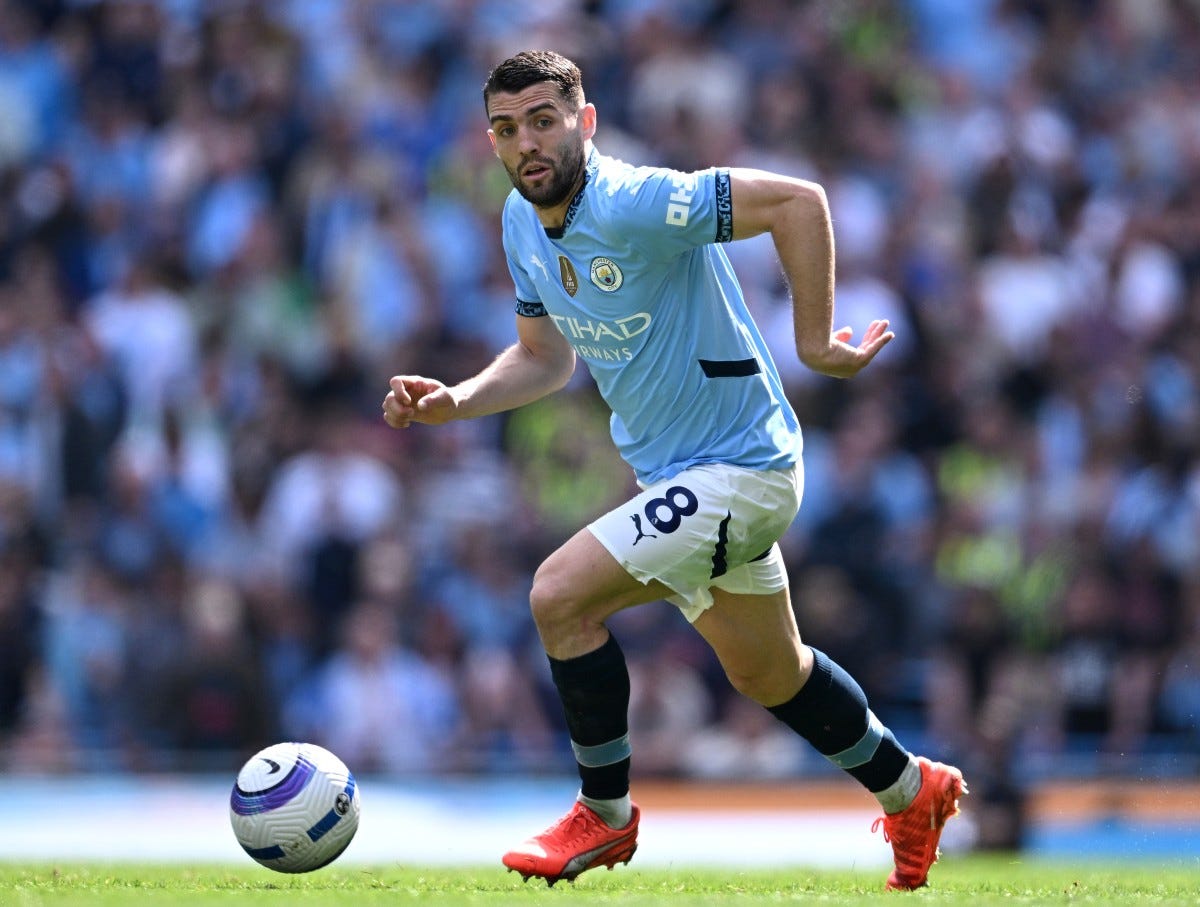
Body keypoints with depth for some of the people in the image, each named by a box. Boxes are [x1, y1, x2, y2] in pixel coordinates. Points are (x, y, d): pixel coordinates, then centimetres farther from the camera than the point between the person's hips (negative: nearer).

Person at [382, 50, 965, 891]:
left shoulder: (634, 204, -27)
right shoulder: (522, 222, 0)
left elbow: (799, 201, -28)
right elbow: (545, 357, 13)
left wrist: (816, 343, -24)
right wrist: (453, 402, -4)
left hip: (740, 467, -9)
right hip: (678, 475, 9)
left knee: (560, 596, -19)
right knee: (768, 675, 23)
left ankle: (606, 816, -1)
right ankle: (911, 790, 46)